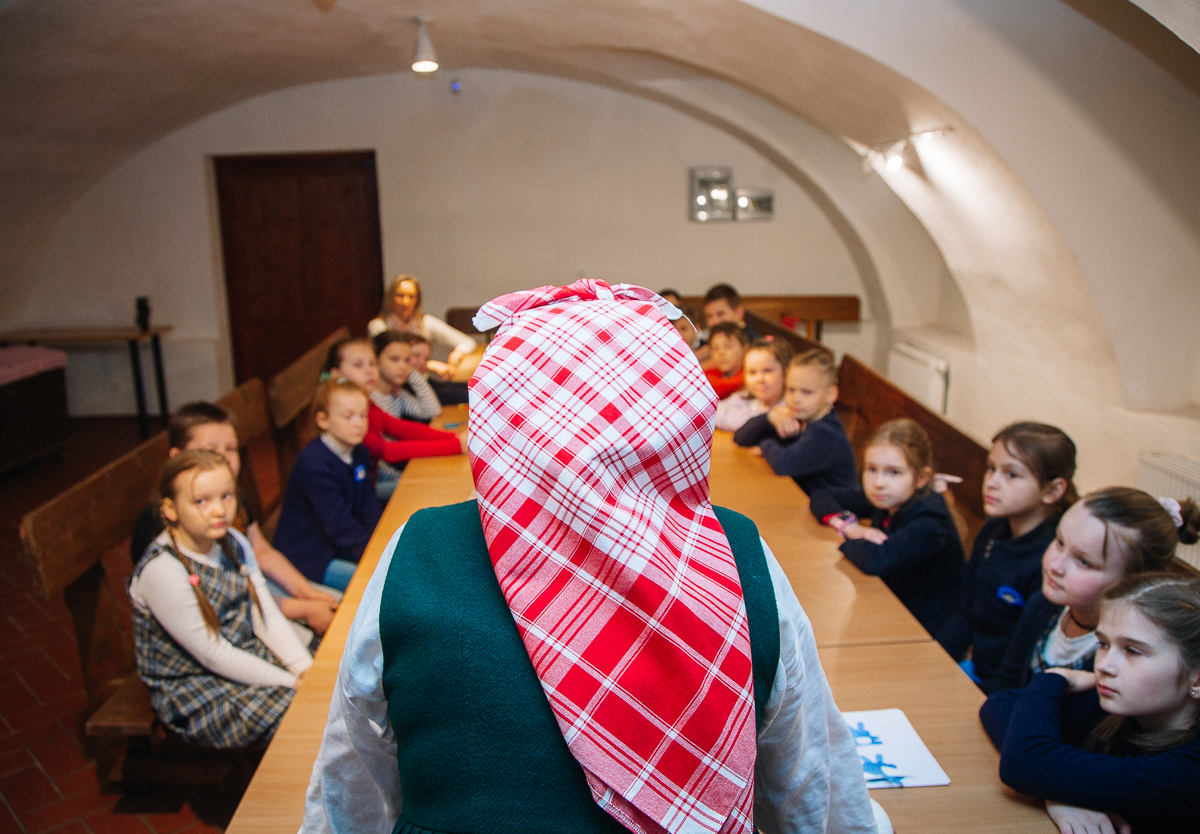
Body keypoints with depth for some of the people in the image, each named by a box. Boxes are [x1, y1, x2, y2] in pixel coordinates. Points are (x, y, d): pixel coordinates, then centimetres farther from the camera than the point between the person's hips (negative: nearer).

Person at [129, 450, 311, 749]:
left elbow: (267, 617, -1)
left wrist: (308, 670, -13)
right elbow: (213, 656, -21)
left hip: (248, 657, 7)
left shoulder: (233, 542, 0)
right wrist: (292, 684, -19)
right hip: (193, 695, -7)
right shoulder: (162, 571, -24)